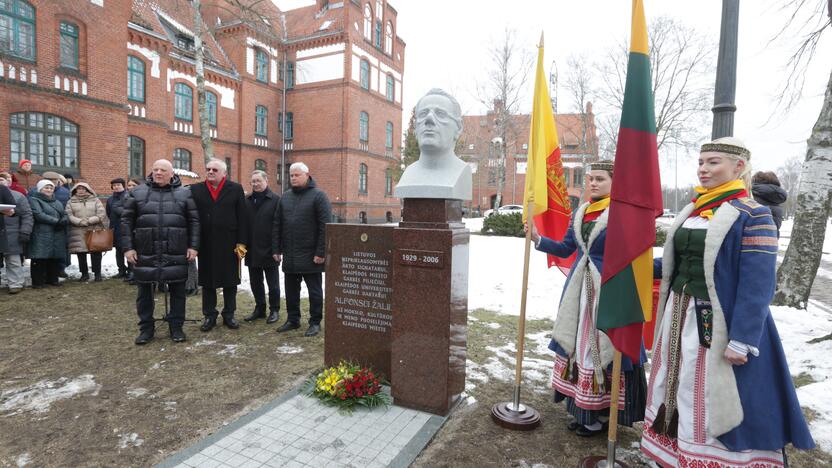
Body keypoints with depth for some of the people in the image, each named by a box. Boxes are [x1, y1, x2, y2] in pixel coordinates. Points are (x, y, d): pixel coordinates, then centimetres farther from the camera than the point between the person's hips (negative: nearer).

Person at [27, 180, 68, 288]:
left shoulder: (57, 202, 23)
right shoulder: (34, 200, 2)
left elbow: (65, 215, 13)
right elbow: (39, 215, -12)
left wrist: (63, 221, -9)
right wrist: (56, 221, -16)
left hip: (57, 235, 5)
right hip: (41, 235, -5)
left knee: (55, 258, 5)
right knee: (40, 258, -6)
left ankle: (52, 279, 15)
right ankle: (37, 281, 1)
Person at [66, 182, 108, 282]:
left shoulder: (95, 200, 10)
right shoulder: (71, 202, 11)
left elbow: (102, 214, -1)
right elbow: (69, 215, -1)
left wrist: (89, 220, -11)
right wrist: (81, 222, -15)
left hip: (95, 231, -1)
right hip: (78, 232, 1)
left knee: (96, 253, -1)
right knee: (81, 254, 4)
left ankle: (97, 274, 8)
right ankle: (84, 274, 16)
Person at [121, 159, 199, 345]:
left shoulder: (184, 194, 4)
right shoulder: (138, 193, 6)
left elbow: (194, 221, 3)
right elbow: (126, 221, 6)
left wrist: (193, 246, -4)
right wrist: (128, 247, -2)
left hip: (176, 253, -1)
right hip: (145, 253, 1)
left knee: (177, 290, 6)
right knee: (144, 291, 9)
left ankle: (176, 326, 20)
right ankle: (146, 327, 24)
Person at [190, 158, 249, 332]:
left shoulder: (236, 189, 0)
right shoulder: (196, 190, 4)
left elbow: (242, 218, -3)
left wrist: (241, 243, -7)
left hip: (229, 244, -1)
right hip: (205, 244, 2)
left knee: (230, 281, 8)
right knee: (207, 281, 9)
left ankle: (229, 315, 22)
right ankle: (209, 316, 22)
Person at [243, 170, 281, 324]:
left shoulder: (275, 200, -6)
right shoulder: (247, 201, 11)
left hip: (269, 251, -5)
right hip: (251, 251, 5)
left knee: (273, 284, 6)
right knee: (255, 283, 14)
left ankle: (274, 310, 18)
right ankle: (259, 309, 27)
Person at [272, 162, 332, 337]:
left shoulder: (318, 195, -6)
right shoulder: (285, 197, 12)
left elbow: (325, 226, -12)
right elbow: (277, 225, 13)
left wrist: (321, 252, -16)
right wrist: (276, 249, 7)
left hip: (310, 255, -6)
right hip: (289, 255, 6)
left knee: (314, 290, 5)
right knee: (291, 289, 14)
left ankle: (315, 323, 16)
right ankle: (293, 319, 28)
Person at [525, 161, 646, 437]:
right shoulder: (580, 212, 11)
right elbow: (566, 249, 14)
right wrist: (537, 239, 4)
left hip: (608, 287, -7)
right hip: (579, 288, 7)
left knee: (602, 345, 1)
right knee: (577, 342, 13)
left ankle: (601, 414, 19)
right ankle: (583, 409, 30)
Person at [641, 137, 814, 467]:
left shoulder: (752, 216, -11)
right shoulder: (691, 211, 9)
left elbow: (757, 286, -16)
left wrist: (741, 340, -20)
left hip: (717, 322, -7)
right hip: (680, 316, 7)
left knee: (714, 402, 6)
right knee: (675, 390, 17)